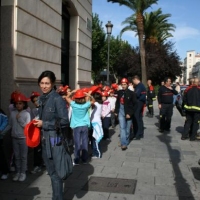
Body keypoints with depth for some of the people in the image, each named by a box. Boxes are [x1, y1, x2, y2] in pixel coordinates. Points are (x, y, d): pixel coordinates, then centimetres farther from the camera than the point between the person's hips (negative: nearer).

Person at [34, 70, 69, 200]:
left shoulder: (57, 99, -15)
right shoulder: (42, 99, 9)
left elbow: (64, 121, -18)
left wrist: (44, 124, -15)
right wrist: (38, 122, 2)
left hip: (54, 139, -8)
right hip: (45, 140, 8)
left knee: (55, 172, 3)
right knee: (51, 171, 19)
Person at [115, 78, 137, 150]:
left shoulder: (131, 93, -8)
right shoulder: (119, 92, 5)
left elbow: (134, 104, -8)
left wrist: (130, 113, -14)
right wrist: (116, 111, 9)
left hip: (128, 113, -2)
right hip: (121, 112, 2)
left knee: (127, 129, 8)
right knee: (122, 128, -6)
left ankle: (125, 142, 23)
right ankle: (123, 143, -8)